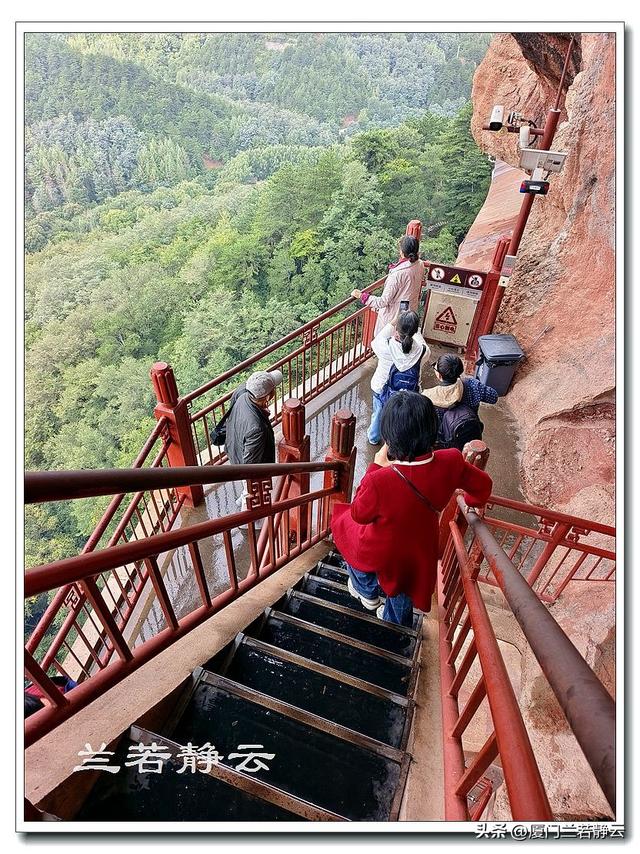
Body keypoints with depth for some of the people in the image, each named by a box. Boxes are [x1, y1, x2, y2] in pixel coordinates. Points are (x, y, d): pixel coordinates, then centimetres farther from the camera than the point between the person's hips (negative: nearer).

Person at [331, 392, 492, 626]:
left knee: (344, 522, 30)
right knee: (403, 587, 34)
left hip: (378, 552, -3)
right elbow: (482, 485, -4)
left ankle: (367, 593, 45)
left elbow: (359, 515, -19)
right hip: (418, 551, 4)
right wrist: (472, 502, 19)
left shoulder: (379, 481, -42)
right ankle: (397, 621, 64)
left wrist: (377, 466, -18)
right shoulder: (451, 462, -27)